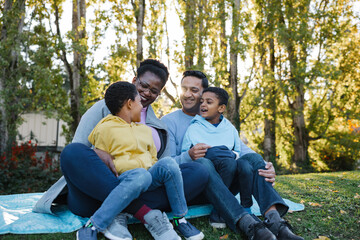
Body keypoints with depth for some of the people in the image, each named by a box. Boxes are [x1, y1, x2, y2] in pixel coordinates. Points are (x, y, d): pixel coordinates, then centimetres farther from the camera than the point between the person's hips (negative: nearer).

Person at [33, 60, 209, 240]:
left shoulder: (160, 127, 21)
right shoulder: (105, 107, 11)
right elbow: (75, 149, 2)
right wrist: (96, 154, -20)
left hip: (138, 193, 3)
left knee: (199, 172, -16)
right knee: (73, 152, -32)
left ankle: (119, 213, -29)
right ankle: (148, 215, -36)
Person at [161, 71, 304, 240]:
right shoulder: (169, 122, 1)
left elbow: (241, 148, 1)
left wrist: (265, 167, -19)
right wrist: (189, 156, -31)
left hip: (220, 180, 4)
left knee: (252, 157, -17)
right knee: (202, 163, -35)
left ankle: (275, 221, -37)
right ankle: (249, 225, -48)